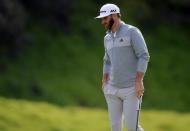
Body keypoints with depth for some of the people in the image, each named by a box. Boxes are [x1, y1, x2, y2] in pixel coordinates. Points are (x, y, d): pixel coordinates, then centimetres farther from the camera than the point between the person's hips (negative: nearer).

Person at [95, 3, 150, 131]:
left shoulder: (132, 32, -10)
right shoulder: (108, 38, 13)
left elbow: (144, 56, -14)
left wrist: (139, 81, -21)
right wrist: (104, 83, 11)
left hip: (131, 89, -7)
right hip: (113, 89, 7)